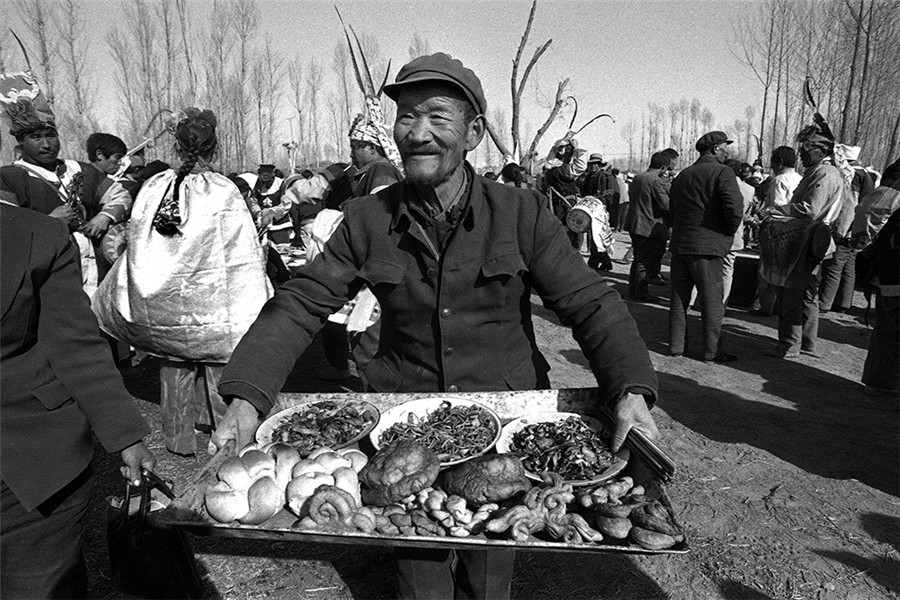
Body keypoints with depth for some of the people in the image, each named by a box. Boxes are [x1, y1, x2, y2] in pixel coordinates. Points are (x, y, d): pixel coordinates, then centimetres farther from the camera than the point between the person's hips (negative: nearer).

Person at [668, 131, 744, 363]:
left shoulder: (682, 175, 14)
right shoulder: (722, 173, -6)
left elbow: (672, 209, 17)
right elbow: (735, 207, -18)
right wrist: (729, 232, -3)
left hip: (679, 243, 6)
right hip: (707, 246, -6)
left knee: (679, 297, 12)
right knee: (712, 300, 2)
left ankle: (676, 346, 18)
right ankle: (712, 351, 7)